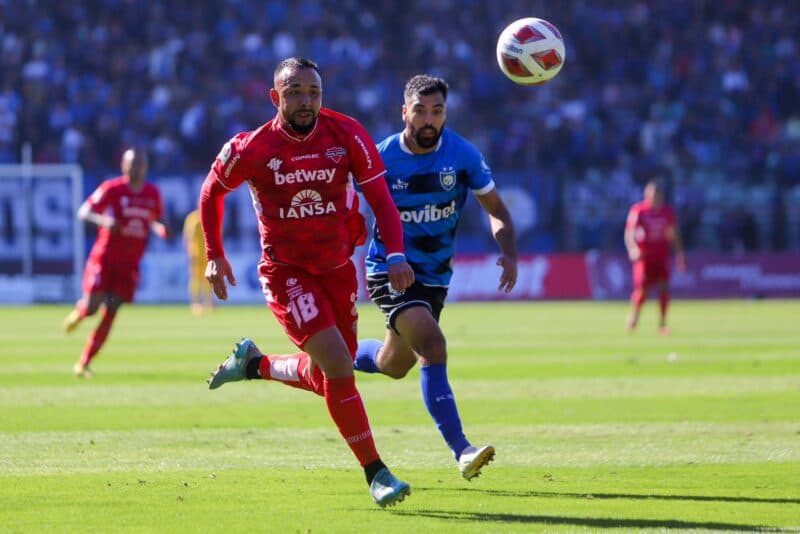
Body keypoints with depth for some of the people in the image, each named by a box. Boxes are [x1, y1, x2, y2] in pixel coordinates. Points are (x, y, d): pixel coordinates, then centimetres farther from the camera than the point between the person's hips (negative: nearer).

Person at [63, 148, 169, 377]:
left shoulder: (153, 193, 6)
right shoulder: (112, 189, -8)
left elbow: (155, 221, 21)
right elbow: (83, 212, -8)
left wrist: (160, 229, -3)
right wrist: (103, 221, -27)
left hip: (130, 264, 3)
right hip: (104, 258, -3)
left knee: (110, 312, -5)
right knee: (92, 305, -14)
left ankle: (83, 364, 1)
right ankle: (78, 313, 26)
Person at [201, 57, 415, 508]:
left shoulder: (347, 134, -10)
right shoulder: (251, 149, -14)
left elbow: (381, 199, -8)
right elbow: (212, 191, 5)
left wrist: (396, 254, -22)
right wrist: (214, 255, 3)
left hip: (338, 268, 4)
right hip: (286, 272, -4)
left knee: (327, 378, 11)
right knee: (337, 364, -20)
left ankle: (254, 364, 39)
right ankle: (375, 473, -11)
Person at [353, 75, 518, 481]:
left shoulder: (463, 155, -8)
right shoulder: (380, 158, -13)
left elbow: (495, 209, 2)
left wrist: (508, 253, -16)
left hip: (435, 276, 5)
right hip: (390, 271, -5)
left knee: (393, 365, 18)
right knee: (432, 345, -26)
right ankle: (462, 451, -29)